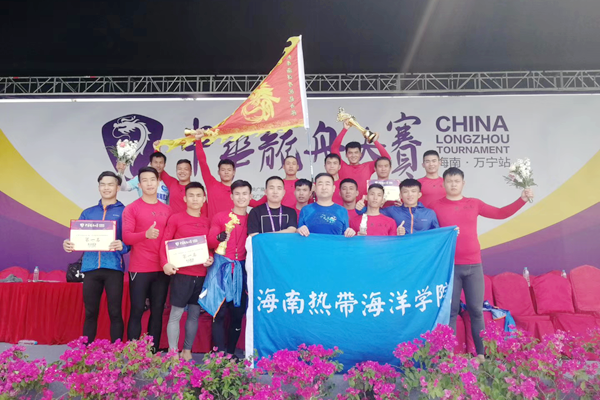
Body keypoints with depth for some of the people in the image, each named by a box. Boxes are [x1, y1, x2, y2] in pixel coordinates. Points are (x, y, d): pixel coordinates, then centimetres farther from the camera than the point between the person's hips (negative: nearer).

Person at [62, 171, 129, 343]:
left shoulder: (124, 212, 5)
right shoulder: (88, 213, 18)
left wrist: (122, 246, -25)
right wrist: (68, 244, -9)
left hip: (113, 267, -3)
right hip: (91, 267, 4)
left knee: (115, 312, 1)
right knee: (90, 312, 9)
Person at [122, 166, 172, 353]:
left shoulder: (167, 210, 10)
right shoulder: (131, 208, -1)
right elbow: (126, 237, -11)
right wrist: (146, 234, -29)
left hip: (162, 268, 4)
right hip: (139, 269, -4)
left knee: (157, 311, 8)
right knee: (137, 311, 0)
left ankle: (154, 352, 17)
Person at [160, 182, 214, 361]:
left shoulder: (207, 222, 9)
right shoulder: (175, 218, -1)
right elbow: (164, 243, -4)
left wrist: (211, 259, -6)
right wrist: (165, 263, -18)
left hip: (201, 274, 4)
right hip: (181, 273, -4)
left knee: (195, 314, 11)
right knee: (176, 314, 1)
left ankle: (187, 351, 24)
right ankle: (173, 352, 10)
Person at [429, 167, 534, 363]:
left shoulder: (474, 204, 9)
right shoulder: (436, 207, 0)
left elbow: (500, 213, 14)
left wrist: (522, 199, 5)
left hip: (474, 265, 3)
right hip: (449, 266, -2)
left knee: (476, 310, 7)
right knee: (450, 310, 2)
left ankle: (481, 353, 15)